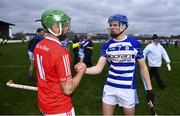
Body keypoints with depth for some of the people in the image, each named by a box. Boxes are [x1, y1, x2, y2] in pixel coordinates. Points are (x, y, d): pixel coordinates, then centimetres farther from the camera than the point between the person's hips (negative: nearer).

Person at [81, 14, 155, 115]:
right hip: (110, 87, 2)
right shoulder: (107, 46, 0)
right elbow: (98, 68, -6)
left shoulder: (135, 44, -6)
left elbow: (143, 67, 1)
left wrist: (149, 89, 0)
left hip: (128, 88, -2)